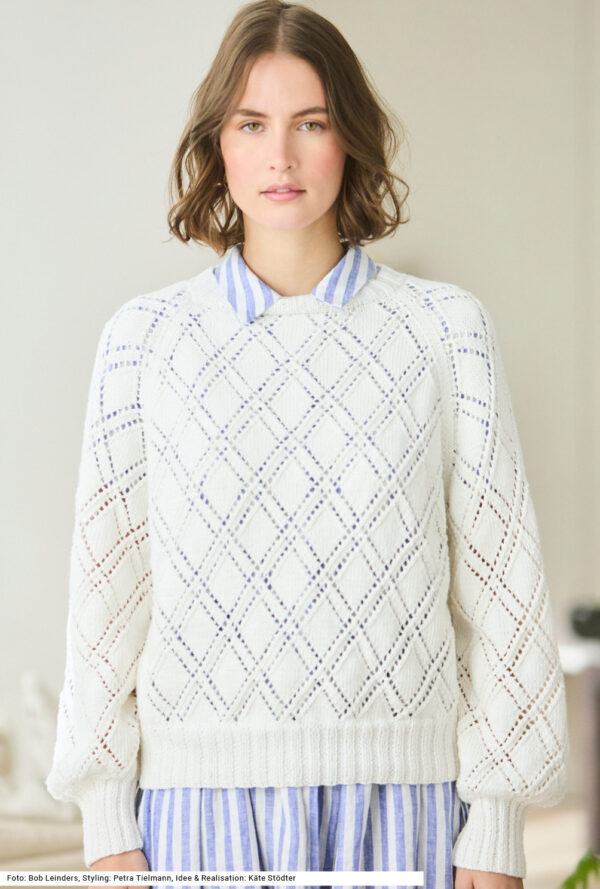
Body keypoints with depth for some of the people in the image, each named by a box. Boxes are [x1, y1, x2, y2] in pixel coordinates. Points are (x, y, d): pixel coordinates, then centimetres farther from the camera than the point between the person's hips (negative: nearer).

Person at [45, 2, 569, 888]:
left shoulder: (445, 329, 3)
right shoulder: (145, 338, 6)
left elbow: (497, 578, 3)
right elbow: (106, 583, 6)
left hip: (395, 791, 0)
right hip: (203, 787, 1)